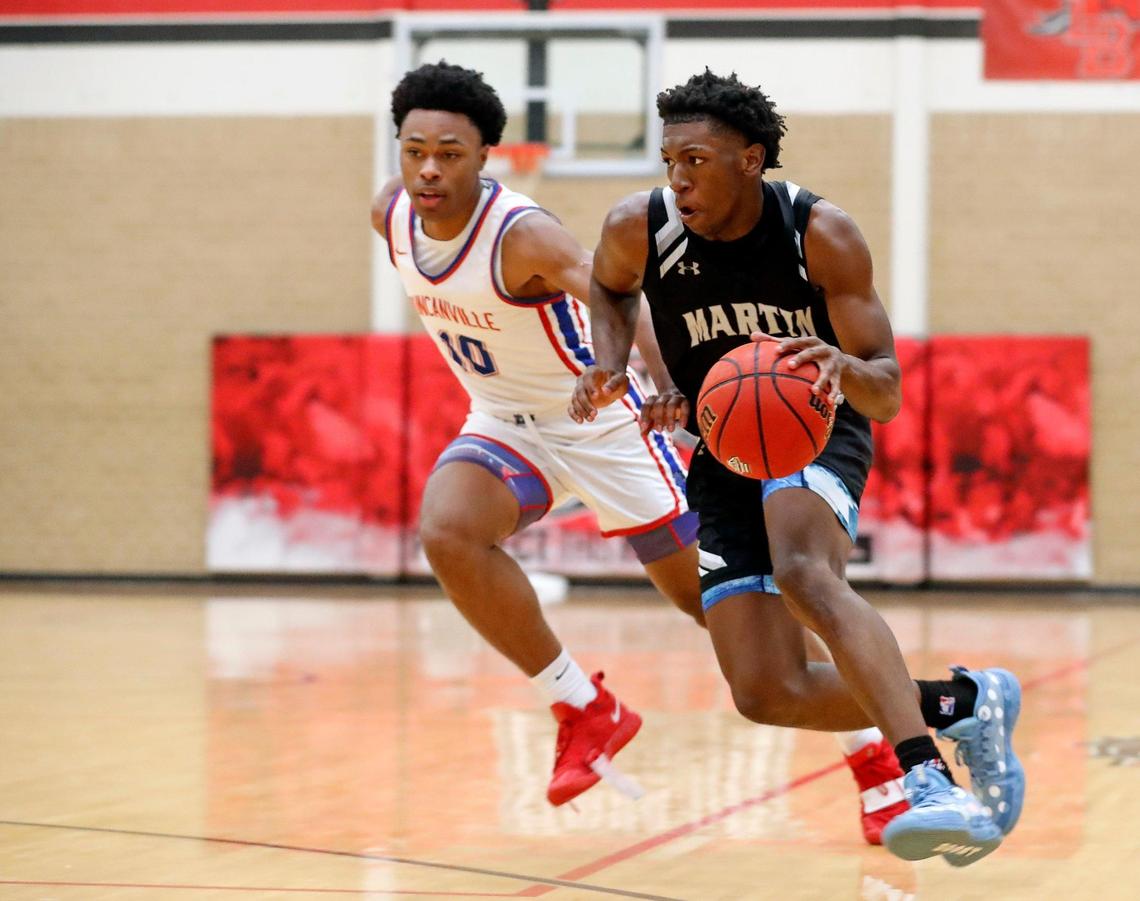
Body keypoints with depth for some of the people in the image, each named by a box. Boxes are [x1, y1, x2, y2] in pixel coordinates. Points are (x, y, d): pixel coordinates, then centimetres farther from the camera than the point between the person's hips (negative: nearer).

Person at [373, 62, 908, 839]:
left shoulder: (523, 235, -31)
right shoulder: (391, 215, -11)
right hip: (506, 426, 5)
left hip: (602, 424, -5)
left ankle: (874, 749, 17)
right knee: (447, 534, -26)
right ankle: (584, 710, -9)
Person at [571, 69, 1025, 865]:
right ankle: (963, 704, 10)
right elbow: (610, 287, 15)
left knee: (804, 576, -39)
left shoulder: (822, 235, -19)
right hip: (721, 456, 4)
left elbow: (886, 395, -19)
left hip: (816, 432, -4)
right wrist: (610, 364, -5)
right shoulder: (640, 228, -12)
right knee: (767, 695, -9)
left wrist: (844, 366, -42)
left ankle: (930, 783, -45)